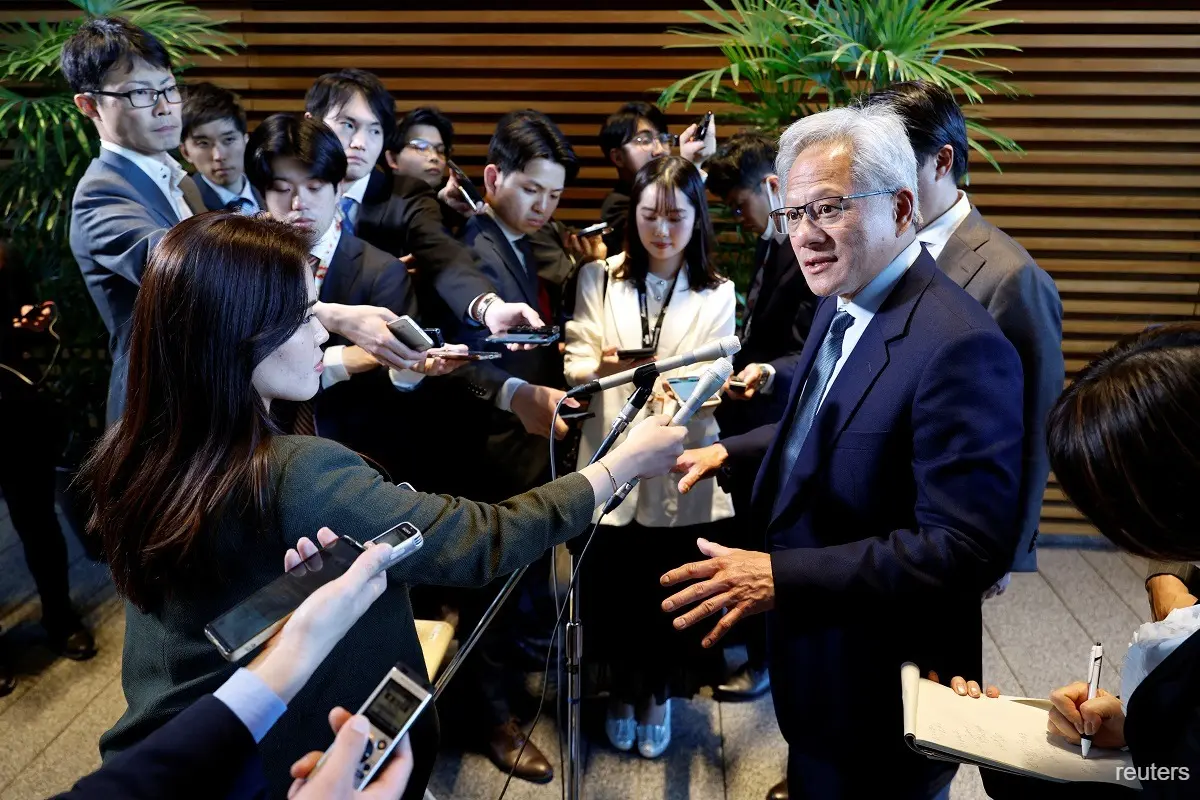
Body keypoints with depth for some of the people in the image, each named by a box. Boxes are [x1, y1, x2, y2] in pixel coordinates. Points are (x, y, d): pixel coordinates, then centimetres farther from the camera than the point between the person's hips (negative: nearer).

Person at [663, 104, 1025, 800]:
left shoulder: (959, 346, -28)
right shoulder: (842, 303, 1)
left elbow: (967, 549, -30)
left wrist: (782, 578, -31)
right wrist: (731, 451, 6)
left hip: (879, 689, -8)